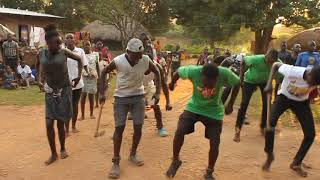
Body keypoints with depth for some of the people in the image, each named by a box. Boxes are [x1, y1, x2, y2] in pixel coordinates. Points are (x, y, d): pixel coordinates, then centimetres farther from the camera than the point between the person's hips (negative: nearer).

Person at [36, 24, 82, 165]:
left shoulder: (64, 52, -9)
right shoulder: (41, 54, -3)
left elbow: (79, 59, 7)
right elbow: (38, 66, 18)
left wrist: (79, 76, 4)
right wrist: (40, 80, 8)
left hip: (64, 91, -2)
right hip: (50, 92, 2)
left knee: (60, 123, 5)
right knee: (49, 124, -3)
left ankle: (63, 149, 29)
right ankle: (53, 153, 14)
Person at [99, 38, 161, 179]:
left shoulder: (146, 60, -16)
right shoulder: (118, 61, -20)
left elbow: (157, 73, 2)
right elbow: (104, 72, -3)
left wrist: (157, 92, -2)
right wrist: (102, 92, -6)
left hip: (138, 96, 2)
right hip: (121, 97, -2)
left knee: (138, 128, 3)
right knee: (119, 128, -5)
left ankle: (133, 154, 27)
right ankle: (116, 162, 6)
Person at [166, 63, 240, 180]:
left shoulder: (224, 74, -29)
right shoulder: (193, 71, -30)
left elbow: (237, 83, -8)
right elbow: (178, 72, -9)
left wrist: (230, 104, -7)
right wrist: (172, 83, 10)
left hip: (214, 111, 0)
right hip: (194, 107, 0)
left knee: (214, 143, -4)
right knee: (179, 132, -16)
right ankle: (175, 161, 12)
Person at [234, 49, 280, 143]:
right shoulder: (256, 59, -37)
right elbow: (243, 63, -17)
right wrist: (241, 78, -18)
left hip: (264, 81, 3)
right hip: (250, 81, -3)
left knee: (267, 104, -1)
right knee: (244, 104, -10)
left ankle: (263, 128, 21)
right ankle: (238, 130, -1)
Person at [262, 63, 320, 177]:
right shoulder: (292, 72, -37)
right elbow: (276, 65, -19)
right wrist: (269, 84, -24)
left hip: (302, 102, 3)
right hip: (284, 97, -3)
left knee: (310, 134, -5)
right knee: (270, 123, -26)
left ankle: (296, 164, 16)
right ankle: (269, 155, -1)